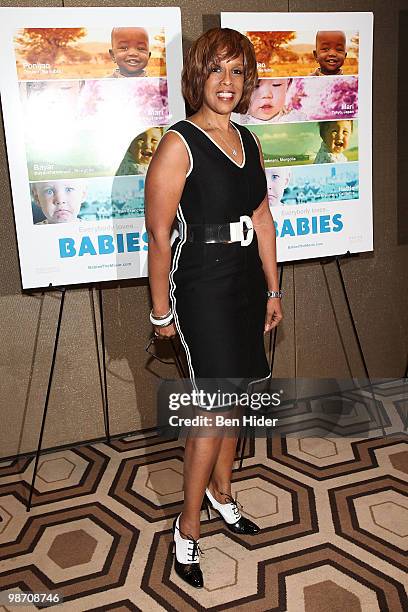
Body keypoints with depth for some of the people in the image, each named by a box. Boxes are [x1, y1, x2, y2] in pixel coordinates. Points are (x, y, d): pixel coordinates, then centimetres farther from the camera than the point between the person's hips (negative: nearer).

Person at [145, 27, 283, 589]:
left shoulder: (248, 141, 9)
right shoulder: (179, 144, -13)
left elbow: (262, 219, 14)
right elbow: (158, 235, -12)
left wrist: (273, 290, 15)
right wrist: (161, 311, -9)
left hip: (246, 284, 7)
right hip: (202, 287, -7)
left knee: (233, 392, 16)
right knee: (215, 402, -6)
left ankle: (221, 490, 36)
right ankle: (189, 525, 12)